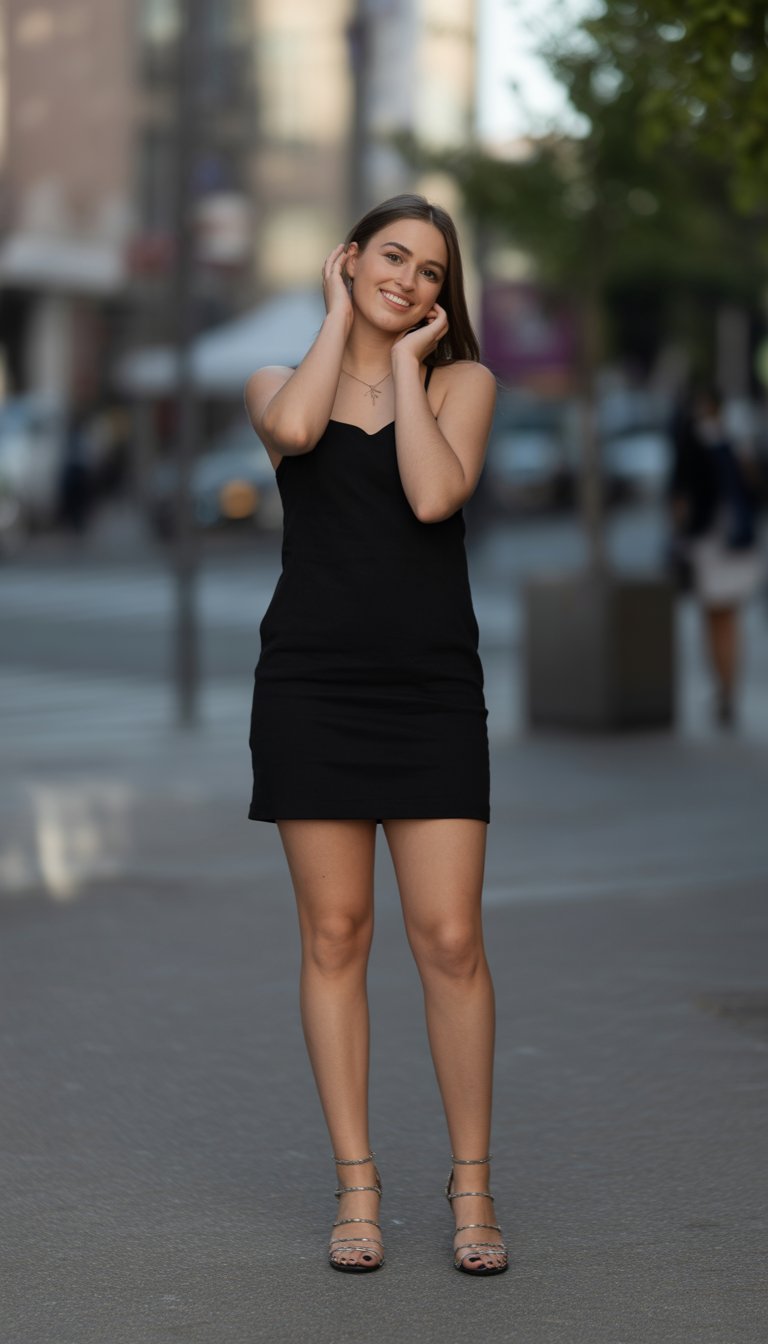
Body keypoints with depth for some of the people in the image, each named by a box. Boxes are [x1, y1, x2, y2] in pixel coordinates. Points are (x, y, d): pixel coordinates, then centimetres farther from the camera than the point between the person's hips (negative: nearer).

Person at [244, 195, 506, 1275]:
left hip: (431, 688, 0)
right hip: (311, 685, 1)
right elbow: (293, 430, -15)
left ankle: (472, 1182, 9)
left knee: (450, 941, -4)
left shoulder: (462, 380, 9)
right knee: (334, 935, 3)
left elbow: (434, 494, -10)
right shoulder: (279, 380, 11)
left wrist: (408, 360, -1)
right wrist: (340, 319, -1)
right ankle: (357, 1183, 12)